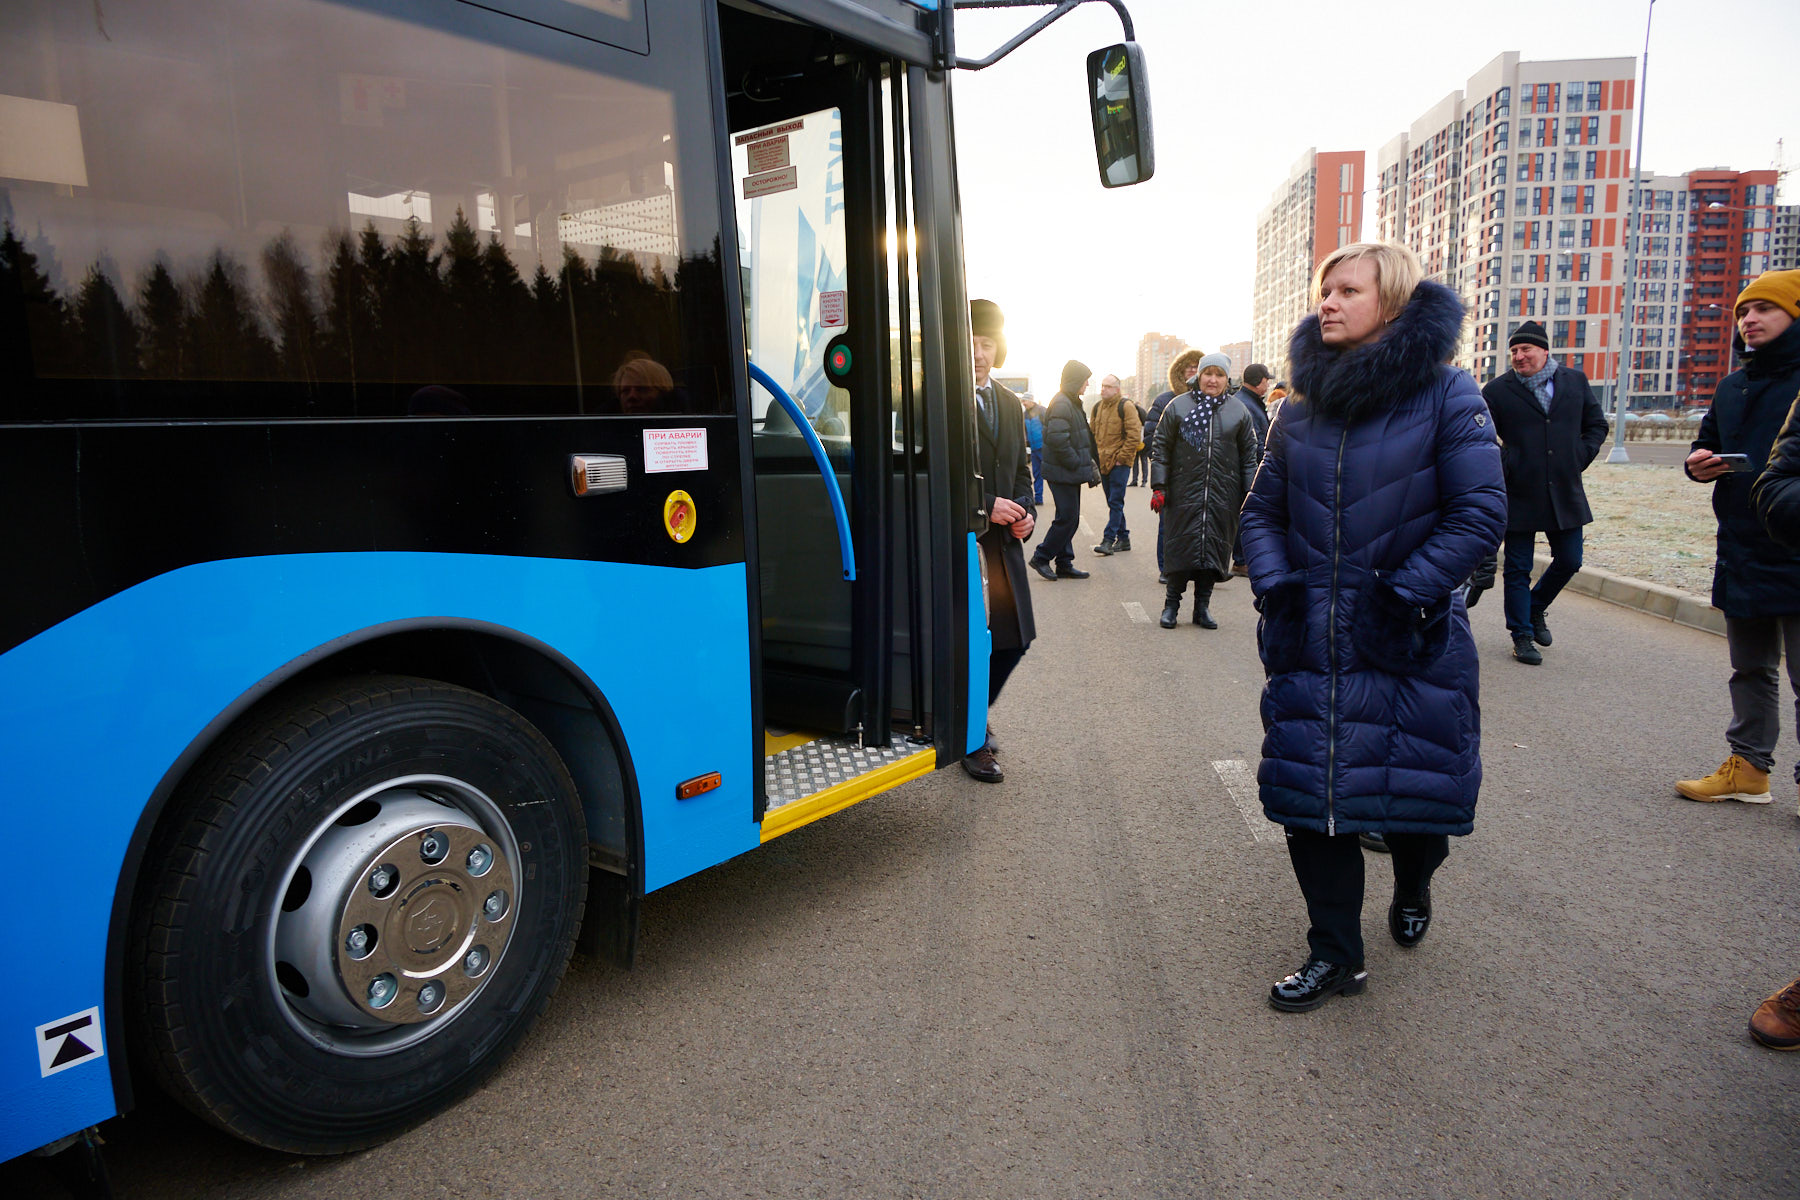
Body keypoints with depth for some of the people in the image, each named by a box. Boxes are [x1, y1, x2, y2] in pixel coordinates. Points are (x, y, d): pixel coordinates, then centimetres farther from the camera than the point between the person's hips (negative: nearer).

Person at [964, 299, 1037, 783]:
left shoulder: (1011, 404, 16)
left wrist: (1026, 512, 2)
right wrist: (984, 506, -17)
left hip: (1003, 540, 7)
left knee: (1014, 639, 10)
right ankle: (973, 742, 15)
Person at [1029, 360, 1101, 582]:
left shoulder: (1072, 403, 17)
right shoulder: (1061, 404, -17)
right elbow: (1058, 440, -25)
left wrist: (1088, 463, 14)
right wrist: (1077, 463, -17)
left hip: (1070, 472, 10)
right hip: (1062, 473, -10)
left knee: (1070, 517, 12)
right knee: (1067, 517, -7)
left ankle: (1064, 563, 17)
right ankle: (1041, 557, 3)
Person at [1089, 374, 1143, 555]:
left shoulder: (1126, 406, -8)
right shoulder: (1097, 407, 12)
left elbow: (1134, 435, -12)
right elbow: (1092, 433, 21)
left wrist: (1121, 457, -14)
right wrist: (1095, 455, 11)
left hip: (1119, 463, -7)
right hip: (1103, 463, 7)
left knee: (1115, 502, -8)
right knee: (1113, 502, 11)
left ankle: (1108, 540, -10)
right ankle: (1123, 538, 19)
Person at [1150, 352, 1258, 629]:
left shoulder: (1239, 412, 9)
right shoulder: (1178, 406, 4)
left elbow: (1249, 456, 11)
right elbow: (1161, 449, 4)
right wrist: (1159, 487, -3)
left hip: (1223, 496, 2)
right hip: (1184, 494, -2)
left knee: (1215, 548, 4)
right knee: (1180, 546, -2)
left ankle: (1202, 606, 16)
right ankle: (1172, 603, 12)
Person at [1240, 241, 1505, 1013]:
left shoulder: (1447, 395, -6)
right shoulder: (1302, 406, 6)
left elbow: (1480, 513, -10)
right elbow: (1263, 509, 11)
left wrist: (1408, 593, -16)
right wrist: (1274, 586, -4)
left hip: (1411, 645, -3)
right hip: (1311, 643, 3)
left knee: (1410, 784, 10)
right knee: (1310, 792, 4)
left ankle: (1413, 887, 45)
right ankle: (1335, 955, 20)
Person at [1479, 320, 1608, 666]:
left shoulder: (1575, 381, 7)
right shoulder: (1498, 390, -3)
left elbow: (1597, 424, 16)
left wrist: (1580, 459, 4)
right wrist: (1501, 466, -8)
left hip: (1565, 494, 3)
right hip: (1519, 495, -3)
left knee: (1569, 561, 8)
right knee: (1518, 569, 2)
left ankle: (1536, 607, 34)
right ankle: (1522, 635, 14)